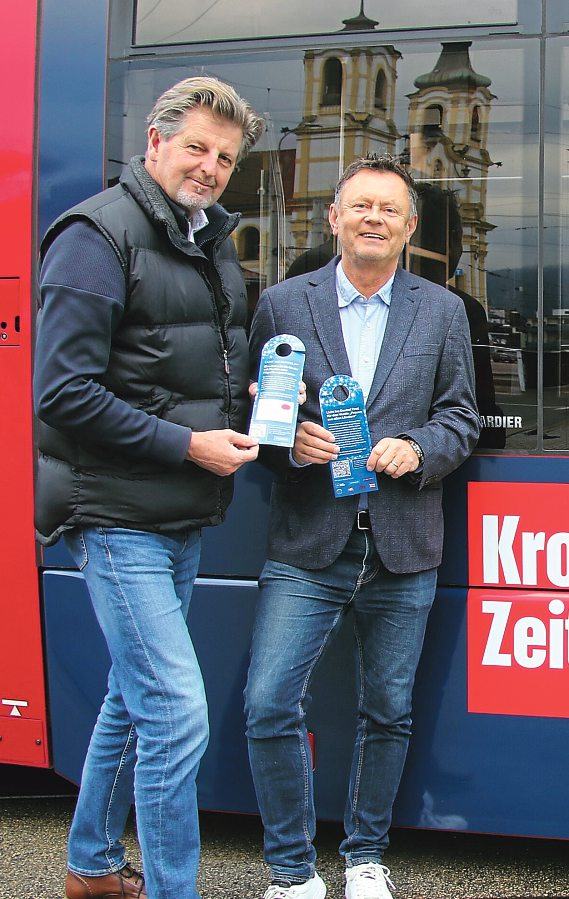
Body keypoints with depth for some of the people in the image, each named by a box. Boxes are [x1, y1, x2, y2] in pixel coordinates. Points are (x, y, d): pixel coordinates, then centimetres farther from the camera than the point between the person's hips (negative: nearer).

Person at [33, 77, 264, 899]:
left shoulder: (213, 242, 14)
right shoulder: (100, 236, -12)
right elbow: (64, 394, -18)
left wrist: (248, 397, 4)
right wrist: (188, 444, -18)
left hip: (183, 516, 9)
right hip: (119, 516, -9)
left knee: (135, 696, 19)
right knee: (177, 712, -11)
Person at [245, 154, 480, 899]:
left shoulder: (443, 312, 9)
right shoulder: (282, 304, 5)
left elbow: (461, 415, 9)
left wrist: (418, 449, -10)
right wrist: (290, 442, -14)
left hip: (403, 550, 2)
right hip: (308, 547, -1)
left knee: (388, 714, 11)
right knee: (270, 705, -9)